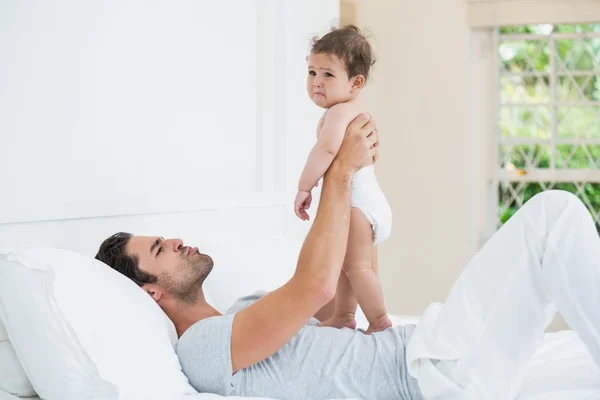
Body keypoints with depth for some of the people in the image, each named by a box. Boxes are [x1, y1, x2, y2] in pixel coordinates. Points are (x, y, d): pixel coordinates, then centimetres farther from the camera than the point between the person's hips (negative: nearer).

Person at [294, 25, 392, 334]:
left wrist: (304, 187, -31)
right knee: (347, 263, 20)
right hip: (365, 202, 11)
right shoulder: (354, 110, 14)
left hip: (357, 204, -11)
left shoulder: (339, 111, -21)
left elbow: (327, 149, -39)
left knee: (356, 265, -6)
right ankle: (343, 317, 32)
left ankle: (380, 323, -1)